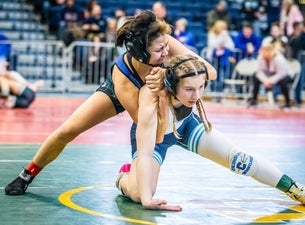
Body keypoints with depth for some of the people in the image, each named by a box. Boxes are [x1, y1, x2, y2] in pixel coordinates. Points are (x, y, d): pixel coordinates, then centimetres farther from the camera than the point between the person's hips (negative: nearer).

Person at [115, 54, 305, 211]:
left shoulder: (192, 83, -32)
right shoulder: (151, 104, -47)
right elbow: (144, 154, -46)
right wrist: (147, 200, -52)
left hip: (185, 124, 4)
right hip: (152, 136, -4)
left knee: (238, 158, -3)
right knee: (138, 194, -22)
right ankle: (124, 177, 15)